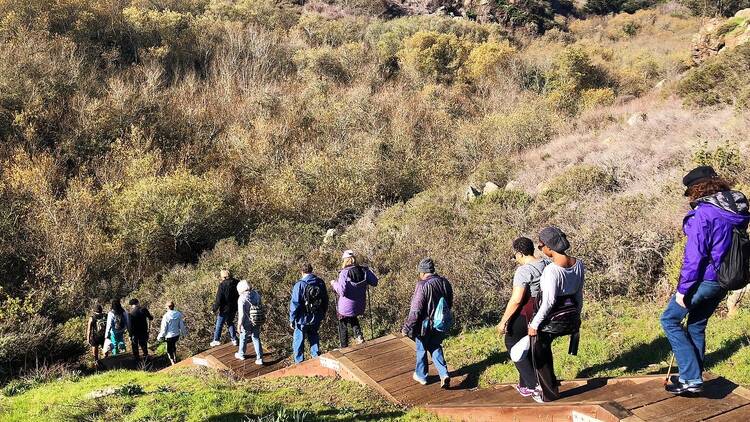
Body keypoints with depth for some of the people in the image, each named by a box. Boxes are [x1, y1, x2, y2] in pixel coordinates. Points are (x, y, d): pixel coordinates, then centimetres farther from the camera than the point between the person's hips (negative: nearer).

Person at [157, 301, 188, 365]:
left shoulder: (166, 316, -21)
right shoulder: (178, 314, -8)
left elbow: (163, 328, -15)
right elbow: (181, 325, 2)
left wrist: (160, 337, -1)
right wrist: (183, 333, 18)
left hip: (169, 336, -5)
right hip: (177, 335, 5)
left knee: (169, 350, 11)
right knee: (174, 346, 31)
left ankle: (173, 363, 11)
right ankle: (175, 359, 43)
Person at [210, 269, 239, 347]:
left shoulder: (222, 285, -22)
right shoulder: (236, 283, -5)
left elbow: (218, 299, -20)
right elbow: (239, 296, 6)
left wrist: (214, 308, -8)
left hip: (225, 309, -5)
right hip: (234, 308, 5)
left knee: (219, 324, 12)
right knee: (230, 323, 23)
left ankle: (216, 340, 24)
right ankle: (234, 339, 25)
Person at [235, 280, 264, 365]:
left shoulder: (242, 298, -22)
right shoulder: (256, 294, -8)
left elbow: (241, 314, -21)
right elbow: (260, 306, 1)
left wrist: (239, 325, -10)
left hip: (247, 323, -4)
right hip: (257, 322, 4)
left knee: (243, 338, 20)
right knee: (256, 339, 15)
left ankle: (241, 354, 41)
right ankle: (259, 358, 14)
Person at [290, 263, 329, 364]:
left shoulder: (300, 284, -17)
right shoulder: (320, 283, 1)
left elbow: (294, 304, -16)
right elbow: (325, 300, 10)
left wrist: (292, 319, -8)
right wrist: (322, 315, 21)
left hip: (302, 319, -5)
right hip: (316, 319, 5)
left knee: (298, 341, 9)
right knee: (314, 339, 22)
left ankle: (299, 362, 14)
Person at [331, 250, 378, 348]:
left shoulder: (344, 273, -22)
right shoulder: (364, 270, -8)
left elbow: (342, 291, -26)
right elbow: (374, 282, 0)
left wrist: (334, 284, -9)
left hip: (346, 307, -5)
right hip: (359, 306, 5)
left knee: (343, 326, 16)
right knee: (353, 320, 32)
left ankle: (344, 347, 23)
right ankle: (359, 335, 10)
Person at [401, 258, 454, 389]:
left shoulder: (423, 286, -24)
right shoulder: (445, 282, -3)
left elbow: (415, 311, -23)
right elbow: (449, 304, 10)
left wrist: (406, 328, -14)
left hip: (425, 325, -6)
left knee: (422, 350, 14)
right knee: (436, 348, 21)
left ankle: (421, 376, 30)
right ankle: (444, 374, 8)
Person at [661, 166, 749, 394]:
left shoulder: (702, 214, -19)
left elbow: (694, 256, -21)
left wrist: (683, 289, -15)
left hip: (704, 279, -8)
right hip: (724, 281, 8)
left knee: (670, 320, 5)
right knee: (697, 325, 21)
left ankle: (691, 378, 0)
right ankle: (693, 377, 29)